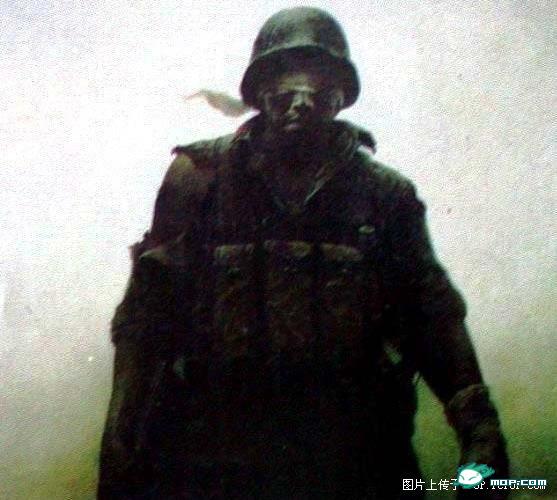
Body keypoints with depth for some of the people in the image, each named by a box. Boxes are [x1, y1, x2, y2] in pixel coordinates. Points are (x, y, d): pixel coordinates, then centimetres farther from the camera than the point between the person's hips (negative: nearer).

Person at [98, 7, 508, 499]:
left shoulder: (386, 195, 7)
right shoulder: (199, 178, 3)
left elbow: (434, 317, 4)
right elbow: (146, 319, 2)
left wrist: (478, 428, -7)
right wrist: (123, 445, -3)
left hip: (348, 454, 1)